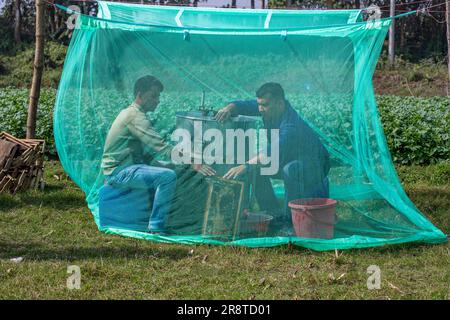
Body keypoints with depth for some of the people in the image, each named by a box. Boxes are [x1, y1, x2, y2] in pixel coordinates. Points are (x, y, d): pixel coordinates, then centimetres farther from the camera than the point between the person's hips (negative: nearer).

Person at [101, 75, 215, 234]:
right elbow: (161, 147, -26)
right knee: (168, 176, -24)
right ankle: (156, 228, -18)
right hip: (119, 171, -11)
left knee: (165, 170, 19)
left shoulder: (131, 113, 16)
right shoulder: (135, 116, -17)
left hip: (124, 167, 11)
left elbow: (145, 152, 21)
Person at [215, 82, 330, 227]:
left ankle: (290, 216, -21)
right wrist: (228, 108, -30)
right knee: (256, 167, -8)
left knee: (290, 169, -39)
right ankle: (272, 212, 1)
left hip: (315, 165, -8)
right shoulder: (269, 108, -12)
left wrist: (246, 166, -59)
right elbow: (243, 105, -6)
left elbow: (276, 152, -51)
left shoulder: (292, 124, -37)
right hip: (289, 159, 8)